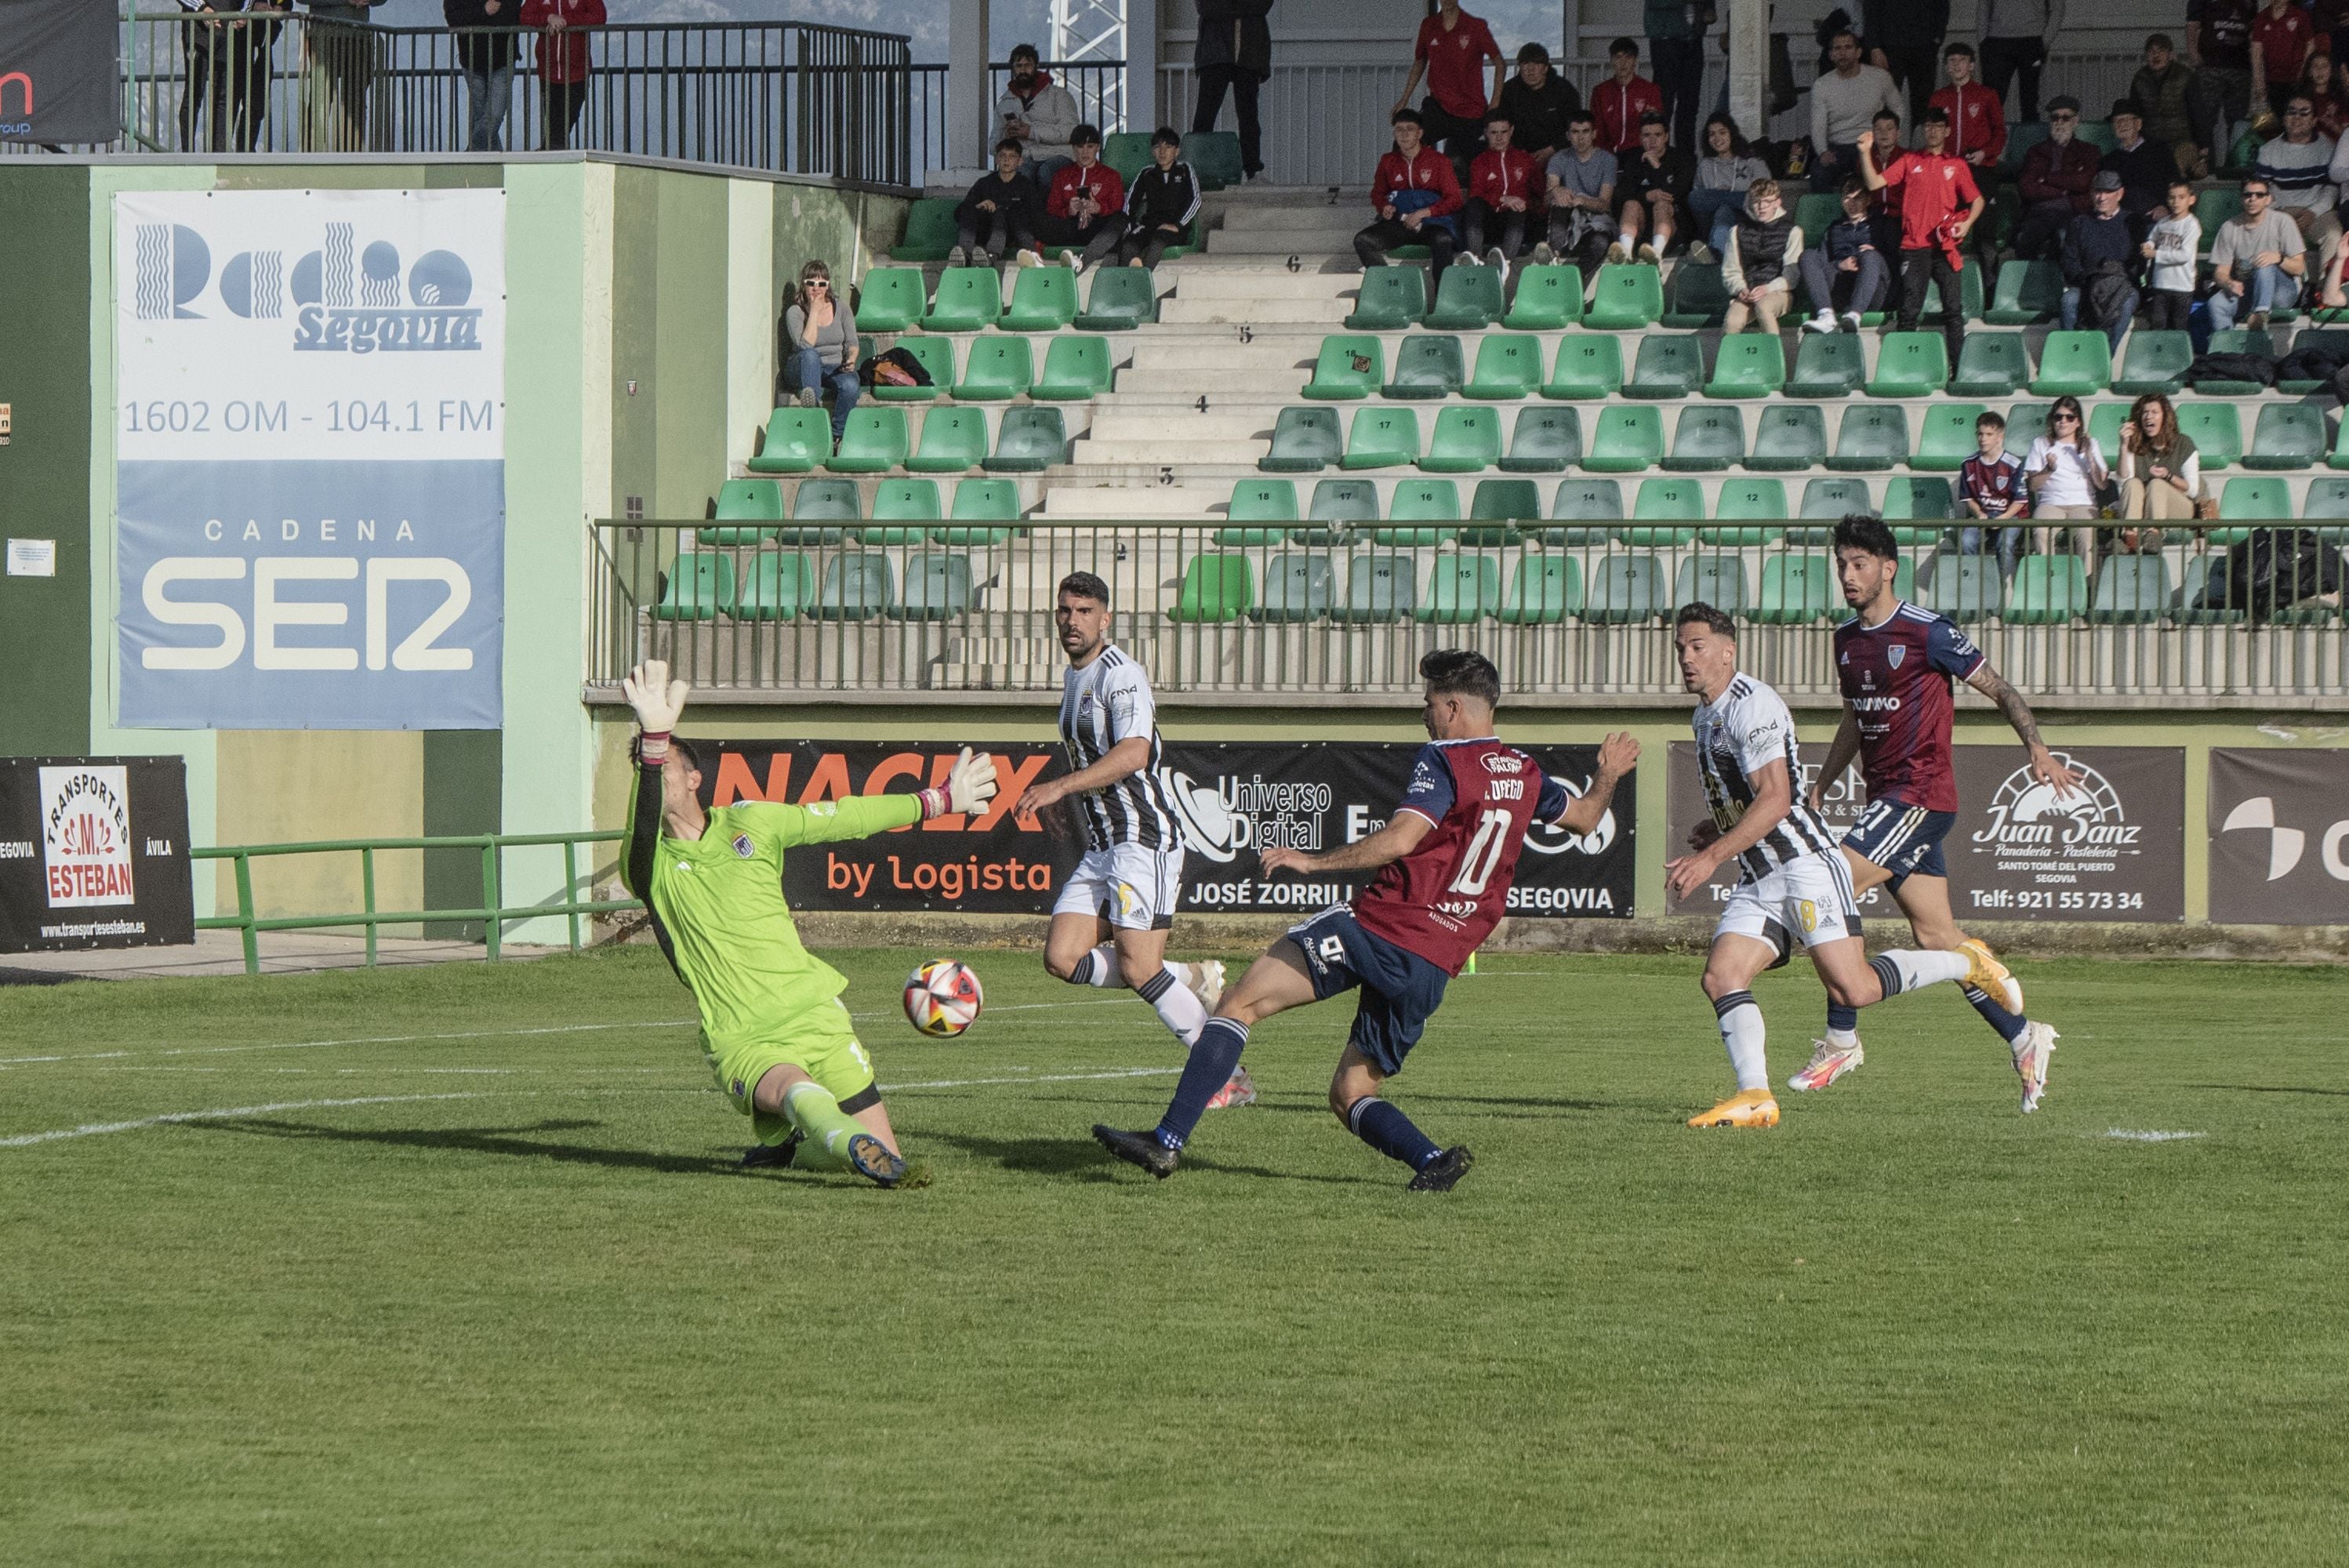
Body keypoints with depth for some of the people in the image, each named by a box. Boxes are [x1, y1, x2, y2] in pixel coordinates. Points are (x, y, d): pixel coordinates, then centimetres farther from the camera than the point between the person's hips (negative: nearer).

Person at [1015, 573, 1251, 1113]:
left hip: (1143, 839, -9)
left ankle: (1229, 1080, -3)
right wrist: (1058, 801, 20)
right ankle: (1193, 982, 9)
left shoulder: (1120, 673, -12)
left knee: (1138, 968, -14)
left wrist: (1060, 786, -30)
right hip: (1100, 846, 9)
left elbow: (1133, 753, -27)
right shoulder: (1074, 675, 19)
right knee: (1063, 958, -4)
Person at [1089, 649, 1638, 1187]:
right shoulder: (1525, 773, 17)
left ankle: (1167, 1141, -15)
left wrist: (1313, 861, -12)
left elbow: (1399, 840, -18)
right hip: (1434, 967, 7)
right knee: (1351, 1095, 18)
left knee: (1240, 1001, -5)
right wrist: (1608, 777, 55)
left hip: (1378, 927, -7)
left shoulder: (1444, 760, -5)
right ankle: (1434, 1160, -7)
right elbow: (1585, 817, 35)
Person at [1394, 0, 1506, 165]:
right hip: (1438, 106, 2)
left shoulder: (1476, 27, -7)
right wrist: (1405, 99, 14)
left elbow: (1500, 63, 1)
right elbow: (1419, 62, 18)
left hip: (1470, 112, -2)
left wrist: (1495, 102, -7)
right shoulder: (1428, 26, 2)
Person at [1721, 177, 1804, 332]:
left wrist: (1768, 289, -16)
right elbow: (1730, 272, 13)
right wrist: (1741, 290, -8)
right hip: (1746, 295, 2)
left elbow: (1792, 276, 0)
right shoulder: (1738, 232, 16)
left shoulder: (1792, 232, 8)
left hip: (1778, 292, -2)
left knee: (1763, 306, -38)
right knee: (1732, 322, -31)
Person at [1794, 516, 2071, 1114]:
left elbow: (1999, 689, -7)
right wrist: (1819, 785, 19)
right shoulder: (1847, 638, 13)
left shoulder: (1926, 632, -10)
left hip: (1919, 797, -8)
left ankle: (1841, 1039, -10)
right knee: (1936, 937, 8)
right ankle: (2023, 1039, 19)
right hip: (1886, 797, 8)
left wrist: (2037, 749, -21)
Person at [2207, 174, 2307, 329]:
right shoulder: (2230, 228, 3)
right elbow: (2220, 272, 2)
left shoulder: (2282, 222, -5)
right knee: (2216, 303, -27)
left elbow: (2299, 268, -8)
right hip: (2244, 290, 3)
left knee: (2265, 267, -35)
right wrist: (2229, 284, -23)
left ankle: (2260, 315, -50)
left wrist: (2279, 258, -30)